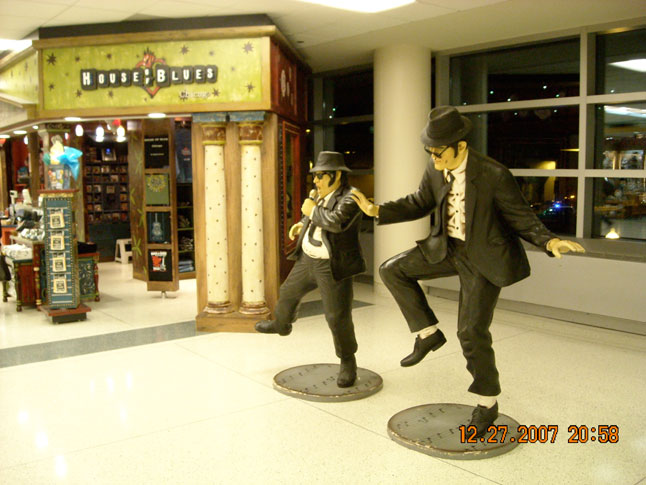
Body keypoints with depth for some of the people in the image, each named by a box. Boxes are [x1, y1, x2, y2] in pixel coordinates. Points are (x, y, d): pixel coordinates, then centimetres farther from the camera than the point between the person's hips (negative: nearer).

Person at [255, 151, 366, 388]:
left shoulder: (351, 198, -19)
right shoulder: (323, 194, 6)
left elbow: (336, 222, -36)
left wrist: (312, 211, -21)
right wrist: (303, 224, 8)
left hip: (333, 267, -8)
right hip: (308, 260, 8)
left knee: (338, 317, -3)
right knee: (288, 293, 25)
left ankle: (348, 363, 17)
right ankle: (281, 325, 54)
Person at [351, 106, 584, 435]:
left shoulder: (494, 175, -23)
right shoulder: (435, 170, -7)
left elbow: (522, 218, -15)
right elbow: (419, 203, 10)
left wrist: (549, 242, -34)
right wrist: (377, 211, 0)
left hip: (484, 257, -6)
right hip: (448, 247, 6)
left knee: (472, 332, -3)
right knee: (392, 270, -2)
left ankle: (487, 403, 19)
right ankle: (428, 334, 10)